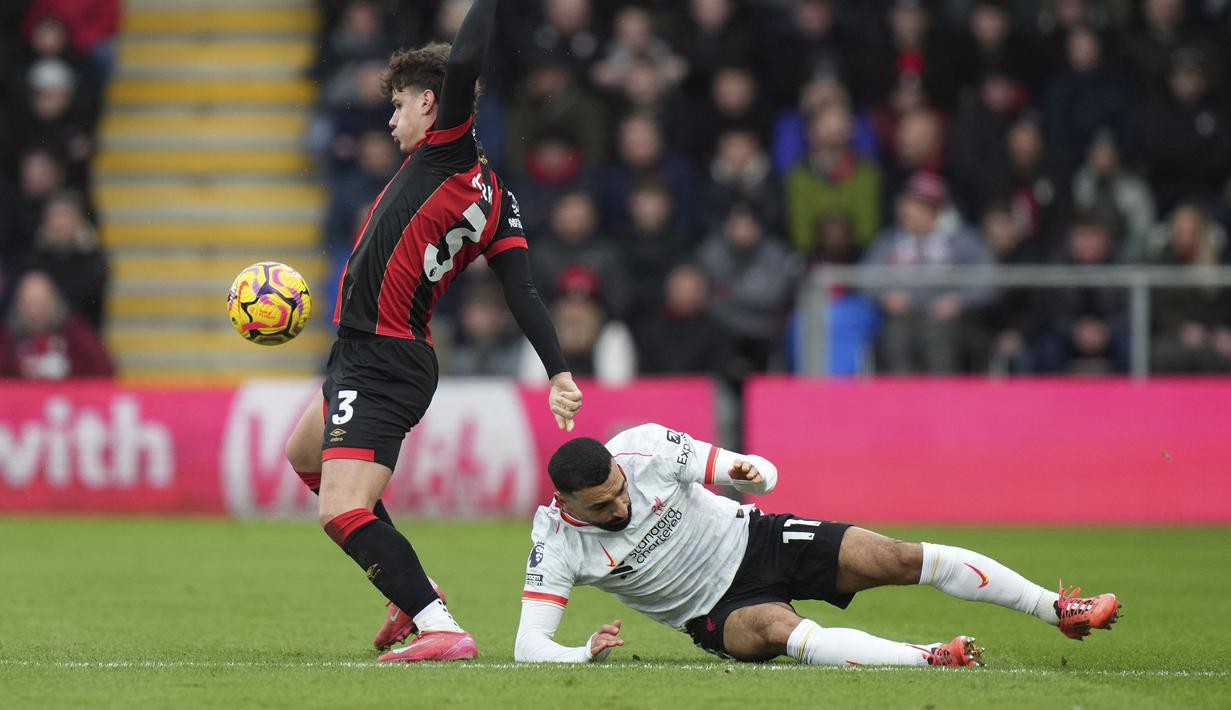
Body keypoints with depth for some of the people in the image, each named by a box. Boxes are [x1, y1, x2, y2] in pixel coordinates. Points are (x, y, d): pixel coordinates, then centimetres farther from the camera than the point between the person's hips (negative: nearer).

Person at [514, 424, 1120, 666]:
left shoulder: (648, 448, -17)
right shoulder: (555, 545, -19)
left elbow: (763, 475, -7)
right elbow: (528, 645, -21)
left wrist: (750, 475, -32)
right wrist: (585, 654, -41)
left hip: (752, 540, 2)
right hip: (717, 610, -2)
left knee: (899, 558, -14)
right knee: (776, 630, -37)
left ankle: (1060, 610, -6)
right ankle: (930, 658, -52)